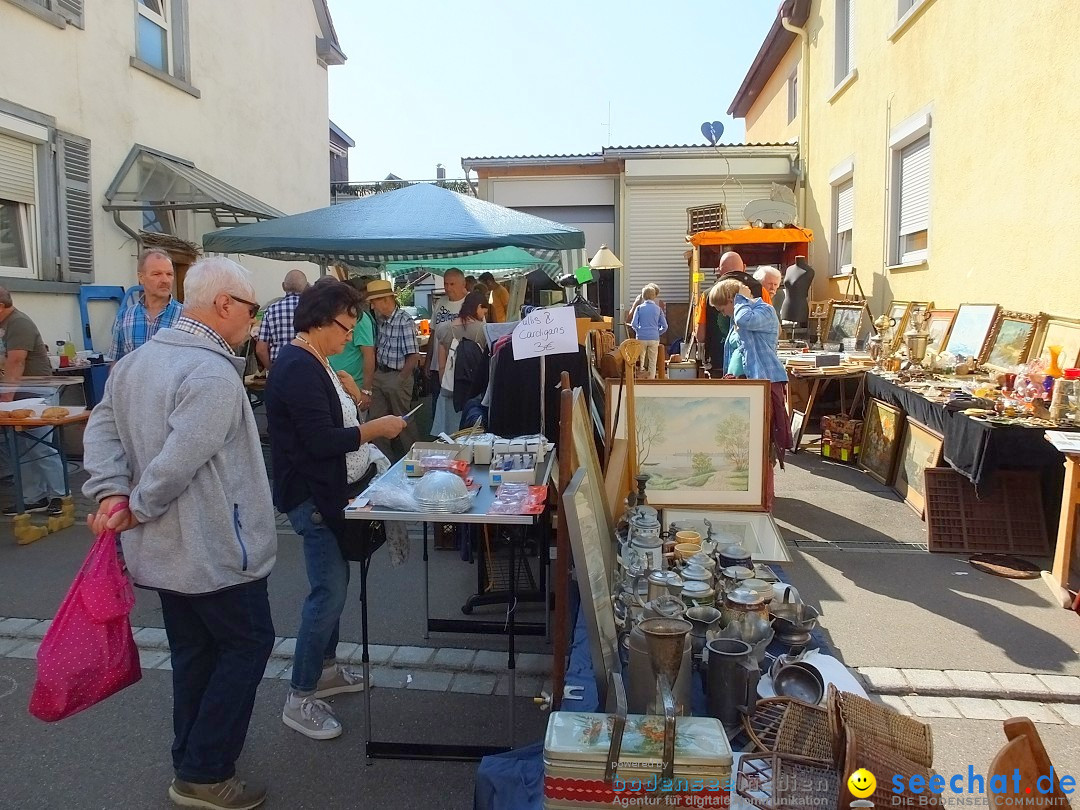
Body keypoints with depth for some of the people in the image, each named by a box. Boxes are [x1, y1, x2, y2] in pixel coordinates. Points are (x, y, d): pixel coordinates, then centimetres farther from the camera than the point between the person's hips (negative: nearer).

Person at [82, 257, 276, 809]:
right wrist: (137, 509, -13)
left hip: (163, 550, 9)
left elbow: (101, 428, 8)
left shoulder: (136, 361, 8)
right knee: (248, 643, 7)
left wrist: (110, 492, -4)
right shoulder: (212, 374, -24)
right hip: (214, 549, -9)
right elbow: (179, 462, -29)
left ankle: (192, 761, 35)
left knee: (193, 653, 20)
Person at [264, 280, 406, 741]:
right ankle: (299, 700, 6)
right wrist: (376, 428, -17)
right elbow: (321, 441, -25)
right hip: (310, 495, -11)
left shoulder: (314, 362, 11)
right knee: (329, 591, -7)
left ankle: (325, 669, 34)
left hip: (327, 489, 11)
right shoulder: (299, 369, -21)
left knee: (334, 581, 18)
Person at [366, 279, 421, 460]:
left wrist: (400, 381, -18)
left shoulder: (404, 322, -19)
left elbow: (413, 356, -20)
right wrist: (373, 374, 8)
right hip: (379, 373, 8)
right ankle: (382, 456, 25)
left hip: (397, 376, -7)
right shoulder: (379, 319, 4)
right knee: (376, 417, 12)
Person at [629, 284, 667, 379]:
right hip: (654, 338, 0)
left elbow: (633, 324, -6)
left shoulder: (639, 308, 0)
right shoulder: (658, 309, 3)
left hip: (641, 338, 0)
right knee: (652, 362, 8)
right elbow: (665, 326, 2)